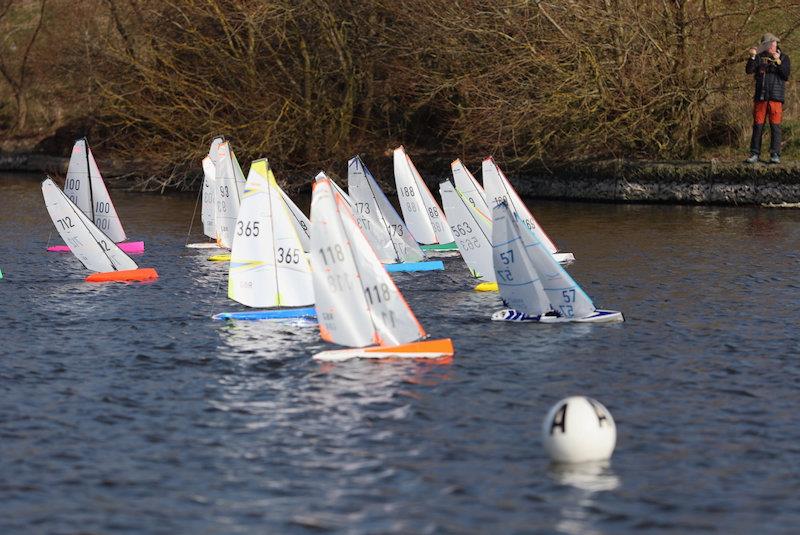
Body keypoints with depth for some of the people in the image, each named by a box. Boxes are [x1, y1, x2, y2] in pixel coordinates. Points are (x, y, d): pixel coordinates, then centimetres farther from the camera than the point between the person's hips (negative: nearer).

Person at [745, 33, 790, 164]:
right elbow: (749, 70, 0)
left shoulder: (784, 58, 8)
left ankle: (775, 154, -4)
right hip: (760, 96, 2)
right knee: (758, 125, 0)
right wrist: (752, 57, -13)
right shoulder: (760, 57, 12)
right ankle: (755, 154, 3)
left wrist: (778, 61, -13)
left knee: (775, 126, -5)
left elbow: (786, 76, -3)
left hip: (776, 96, -2)